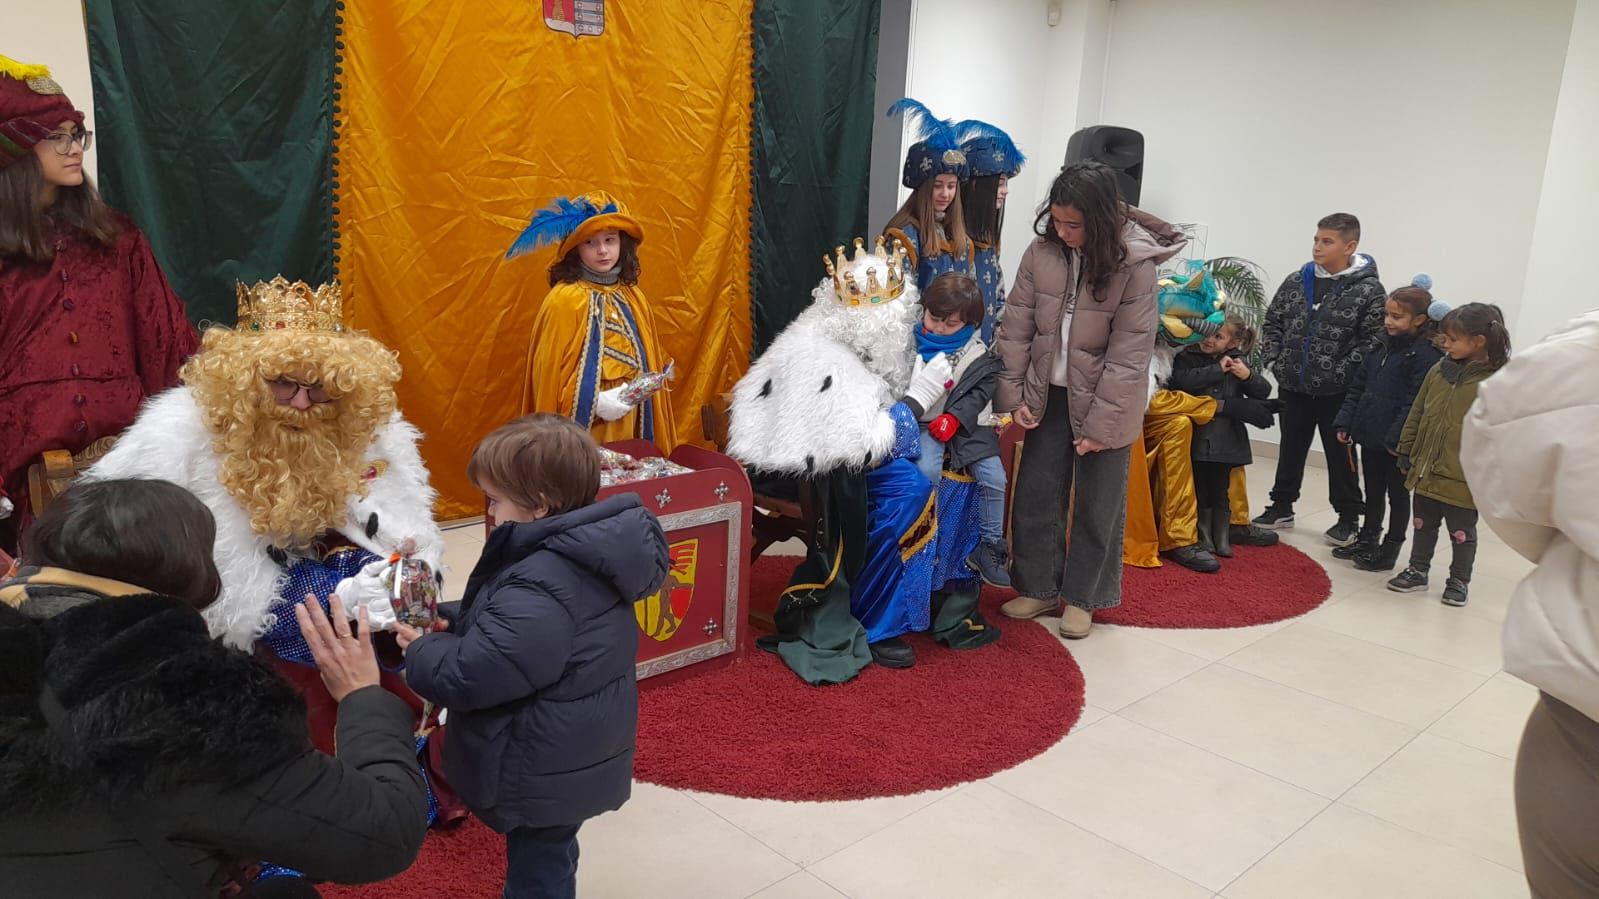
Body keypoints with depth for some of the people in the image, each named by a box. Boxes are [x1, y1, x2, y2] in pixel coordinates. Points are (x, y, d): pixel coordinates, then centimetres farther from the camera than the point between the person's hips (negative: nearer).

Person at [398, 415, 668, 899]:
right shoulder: (582, 553, -1)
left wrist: (420, 652, -13)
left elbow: (472, 674, -32)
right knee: (546, 857, 29)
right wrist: (446, 627, 1)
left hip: (544, 769, -9)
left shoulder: (541, 587, -33)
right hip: (567, 756, 9)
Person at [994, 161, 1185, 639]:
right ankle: (1038, 586, 25)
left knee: (1097, 505, 7)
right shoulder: (1041, 254, -7)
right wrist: (1013, 396, -6)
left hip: (1103, 401, -3)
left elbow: (1129, 354, -18)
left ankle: (1082, 597, 23)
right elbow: (1016, 328, -1)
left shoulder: (1135, 266, -18)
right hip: (1049, 395, 4)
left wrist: (1101, 424, -18)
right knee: (1034, 495, 8)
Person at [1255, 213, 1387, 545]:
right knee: (1291, 448, 16)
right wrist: (1273, 360, 2)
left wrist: (1341, 373, -18)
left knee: (1341, 454, 6)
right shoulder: (1296, 281, 5)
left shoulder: (1369, 290, -10)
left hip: (1337, 392, -4)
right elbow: (1272, 322, 13)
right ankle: (1282, 507, 30)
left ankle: (1349, 518, 19)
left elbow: (1374, 339, -14)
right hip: (1293, 386, 5)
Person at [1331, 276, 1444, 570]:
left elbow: (1416, 401, -21)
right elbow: (1358, 387, 12)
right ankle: (1367, 540, 33)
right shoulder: (1382, 347, 9)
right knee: (1373, 491, 19)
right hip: (1371, 435, 7)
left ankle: (1390, 550, 19)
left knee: (1397, 494, 8)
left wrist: (1398, 438, -24)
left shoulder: (1426, 355, -16)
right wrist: (1345, 422, 7)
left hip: (1398, 442, -7)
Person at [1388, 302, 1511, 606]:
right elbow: (1417, 414, 10)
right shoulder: (1439, 371, 2)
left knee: (1462, 533, 11)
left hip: (1463, 481, -5)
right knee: (1424, 526, 18)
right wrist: (1407, 452, 11)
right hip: (1426, 471, 5)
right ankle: (1417, 570, 31)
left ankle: (1459, 581, 26)